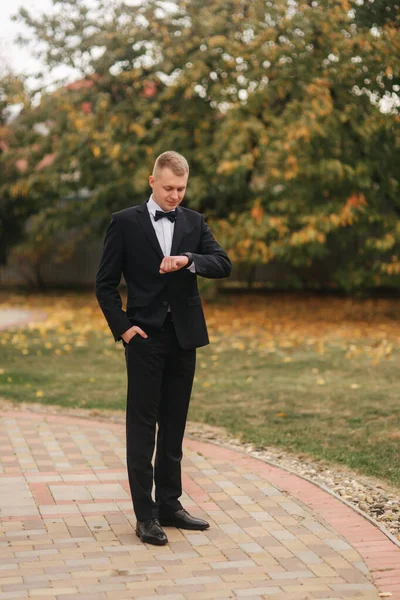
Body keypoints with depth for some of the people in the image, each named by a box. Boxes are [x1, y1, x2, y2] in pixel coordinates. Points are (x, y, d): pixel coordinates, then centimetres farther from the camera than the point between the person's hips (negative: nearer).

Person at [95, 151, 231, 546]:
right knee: (142, 426, -1)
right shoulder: (125, 223, -2)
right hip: (146, 337, -4)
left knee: (174, 425, 11)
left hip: (184, 336, 4)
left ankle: (169, 505, 20)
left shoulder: (194, 222, 8)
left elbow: (223, 265, -4)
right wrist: (122, 327, -10)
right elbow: (105, 283, -1)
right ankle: (145, 515, 4)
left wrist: (188, 260, -21)